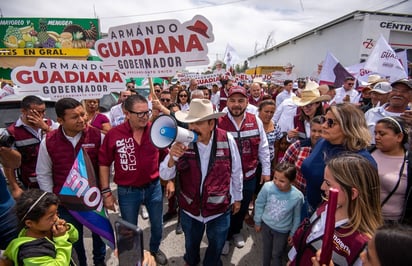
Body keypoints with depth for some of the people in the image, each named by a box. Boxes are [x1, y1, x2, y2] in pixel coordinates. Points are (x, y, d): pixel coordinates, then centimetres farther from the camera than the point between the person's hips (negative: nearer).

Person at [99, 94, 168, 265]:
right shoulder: (114, 134, -15)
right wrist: (106, 192, -3)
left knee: (157, 226, 21)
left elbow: (165, 158, 1)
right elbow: (104, 164, -4)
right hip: (127, 191, -1)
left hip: (154, 187, 2)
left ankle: (155, 250, 53)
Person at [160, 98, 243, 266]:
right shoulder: (183, 142, -16)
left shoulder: (227, 140, -18)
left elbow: (236, 171, -4)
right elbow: (165, 175, -14)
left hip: (220, 208, -1)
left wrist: (237, 197, 7)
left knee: (216, 246, 26)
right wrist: (172, 158, -34)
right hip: (190, 208, 2)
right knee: (191, 244, 31)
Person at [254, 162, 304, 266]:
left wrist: (293, 233, 1)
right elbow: (259, 204, -10)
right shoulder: (267, 187, -29)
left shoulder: (297, 196, -29)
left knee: (276, 255, 19)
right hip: (266, 225, 2)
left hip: (282, 231, -2)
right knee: (266, 249, 27)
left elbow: (297, 217, -10)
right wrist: (257, 222, 0)